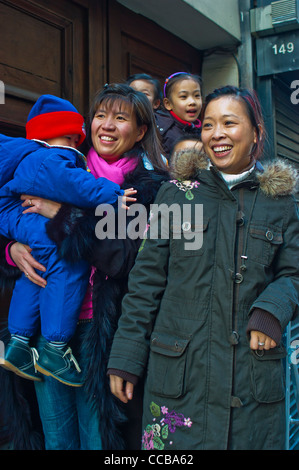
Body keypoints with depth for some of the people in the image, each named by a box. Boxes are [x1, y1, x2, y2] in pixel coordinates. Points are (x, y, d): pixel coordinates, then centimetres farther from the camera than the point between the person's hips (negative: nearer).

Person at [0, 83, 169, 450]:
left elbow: (124, 254, -18)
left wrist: (61, 214, -16)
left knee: (95, 437, 9)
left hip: (101, 329, -3)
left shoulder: (150, 189, -3)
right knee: (55, 436, 17)